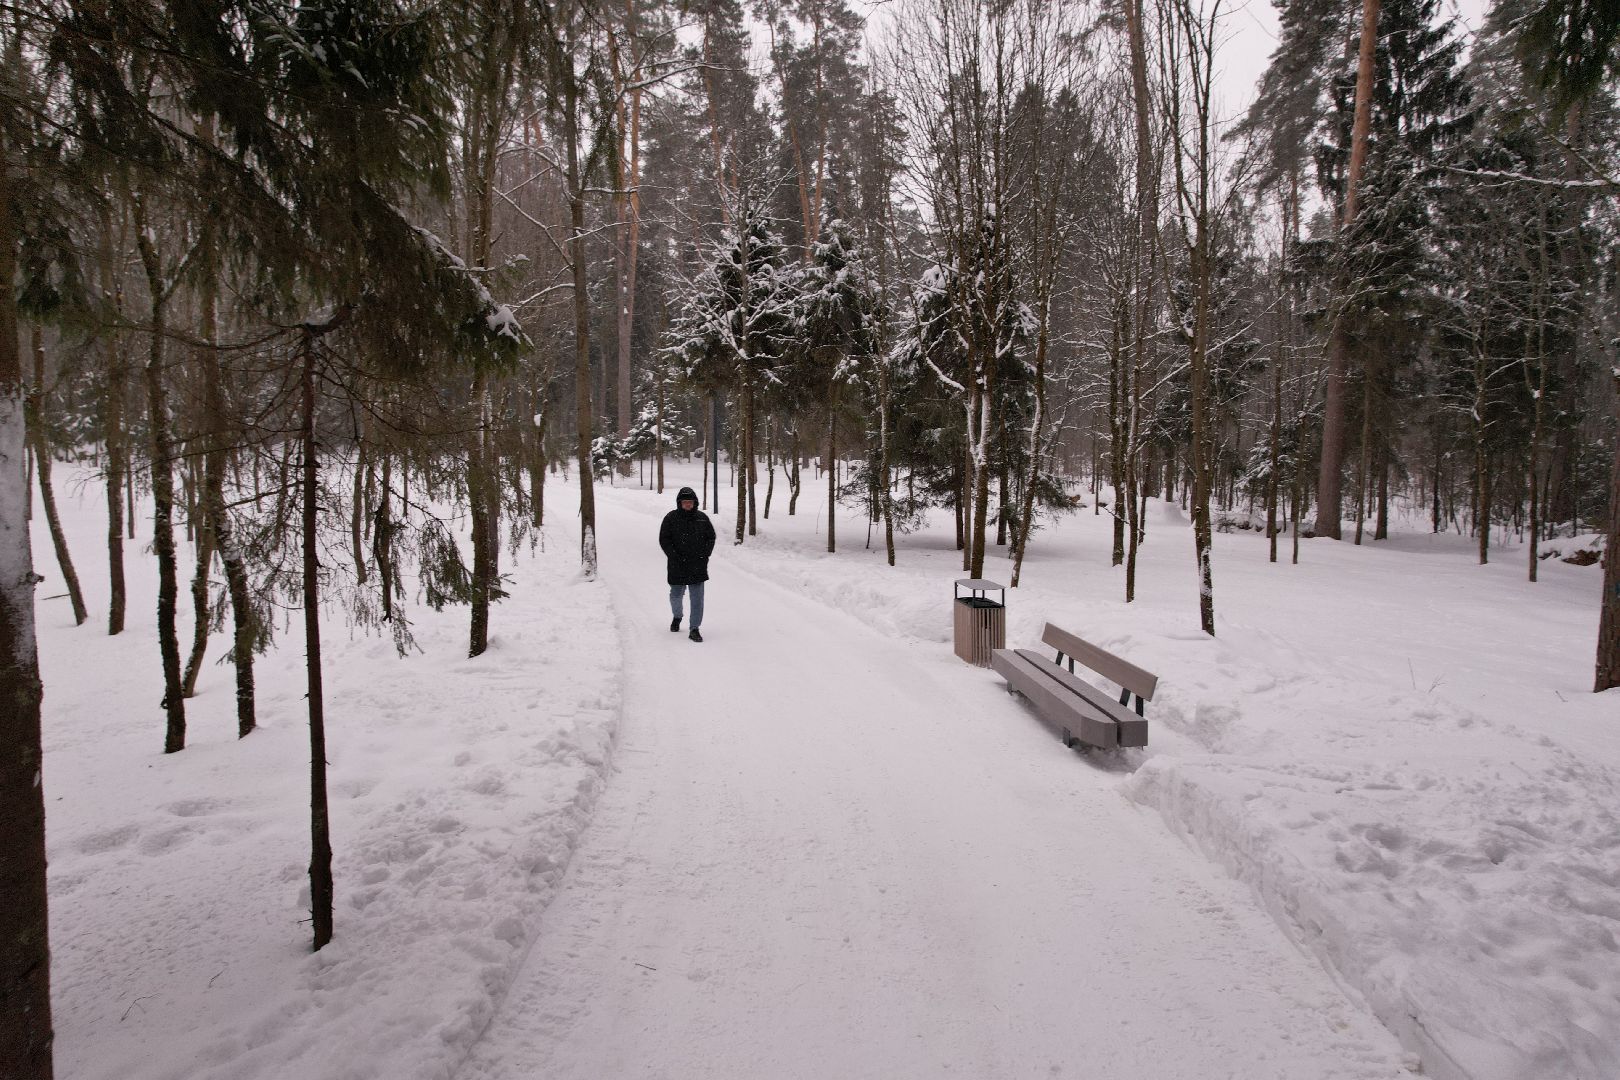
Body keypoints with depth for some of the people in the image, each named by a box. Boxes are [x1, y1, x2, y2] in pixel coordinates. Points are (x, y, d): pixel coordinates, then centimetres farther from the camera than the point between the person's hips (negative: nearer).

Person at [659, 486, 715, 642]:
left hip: (698, 566, 1)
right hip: (677, 566, -1)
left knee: (697, 597, -3)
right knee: (676, 595, 13)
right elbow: (664, 540, -3)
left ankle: (695, 629, 2)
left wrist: (705, 555, 0)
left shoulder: (702, 518, 4)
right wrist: (675, 557, -12)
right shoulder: (671, 518, -2)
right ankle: (677, 616, 43)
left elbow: (711, 537, 13)